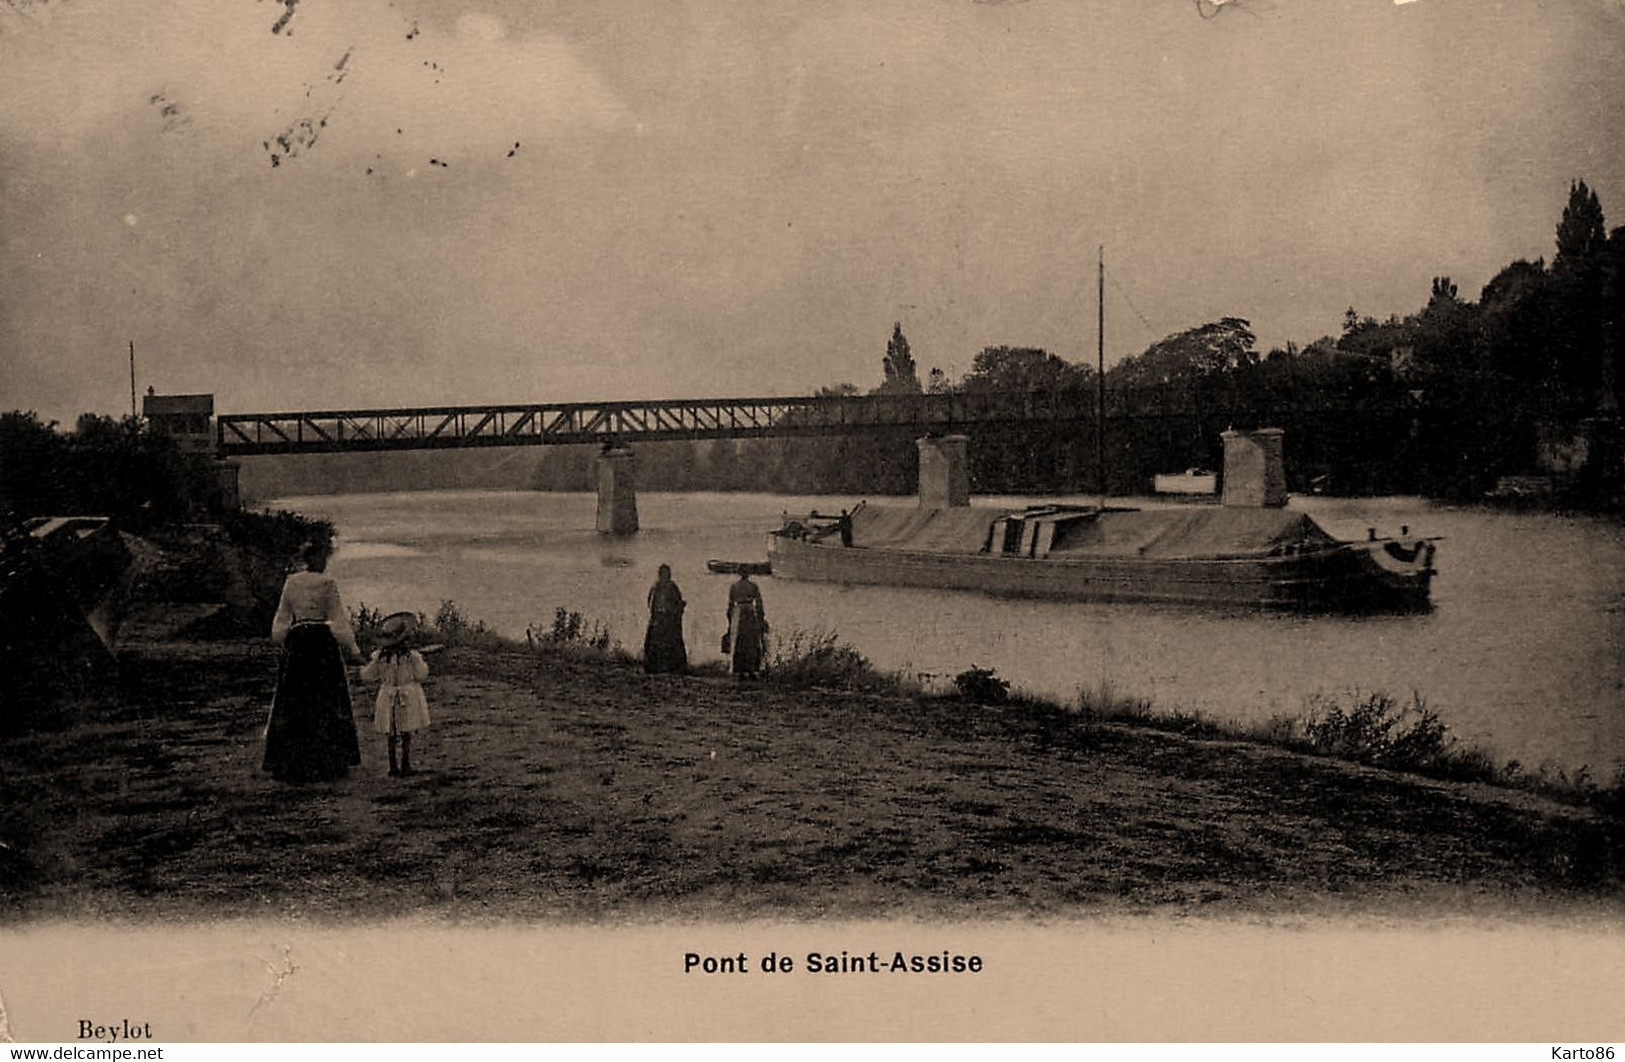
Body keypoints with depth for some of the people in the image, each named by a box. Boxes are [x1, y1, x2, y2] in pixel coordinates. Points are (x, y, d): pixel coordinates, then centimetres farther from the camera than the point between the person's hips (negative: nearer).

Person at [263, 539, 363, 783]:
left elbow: (282, 618, 8)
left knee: (293, 702, 9)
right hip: (322, 643, -4)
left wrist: (279, 643, 20)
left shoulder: (291, 583, 3)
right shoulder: (328, 585, -9)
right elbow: (338, 621, -8)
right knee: (326, 703, 4)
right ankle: (328, 763, 7)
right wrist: (352, 650, -1)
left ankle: (290, 763, 11)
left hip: (296, 644, 4)